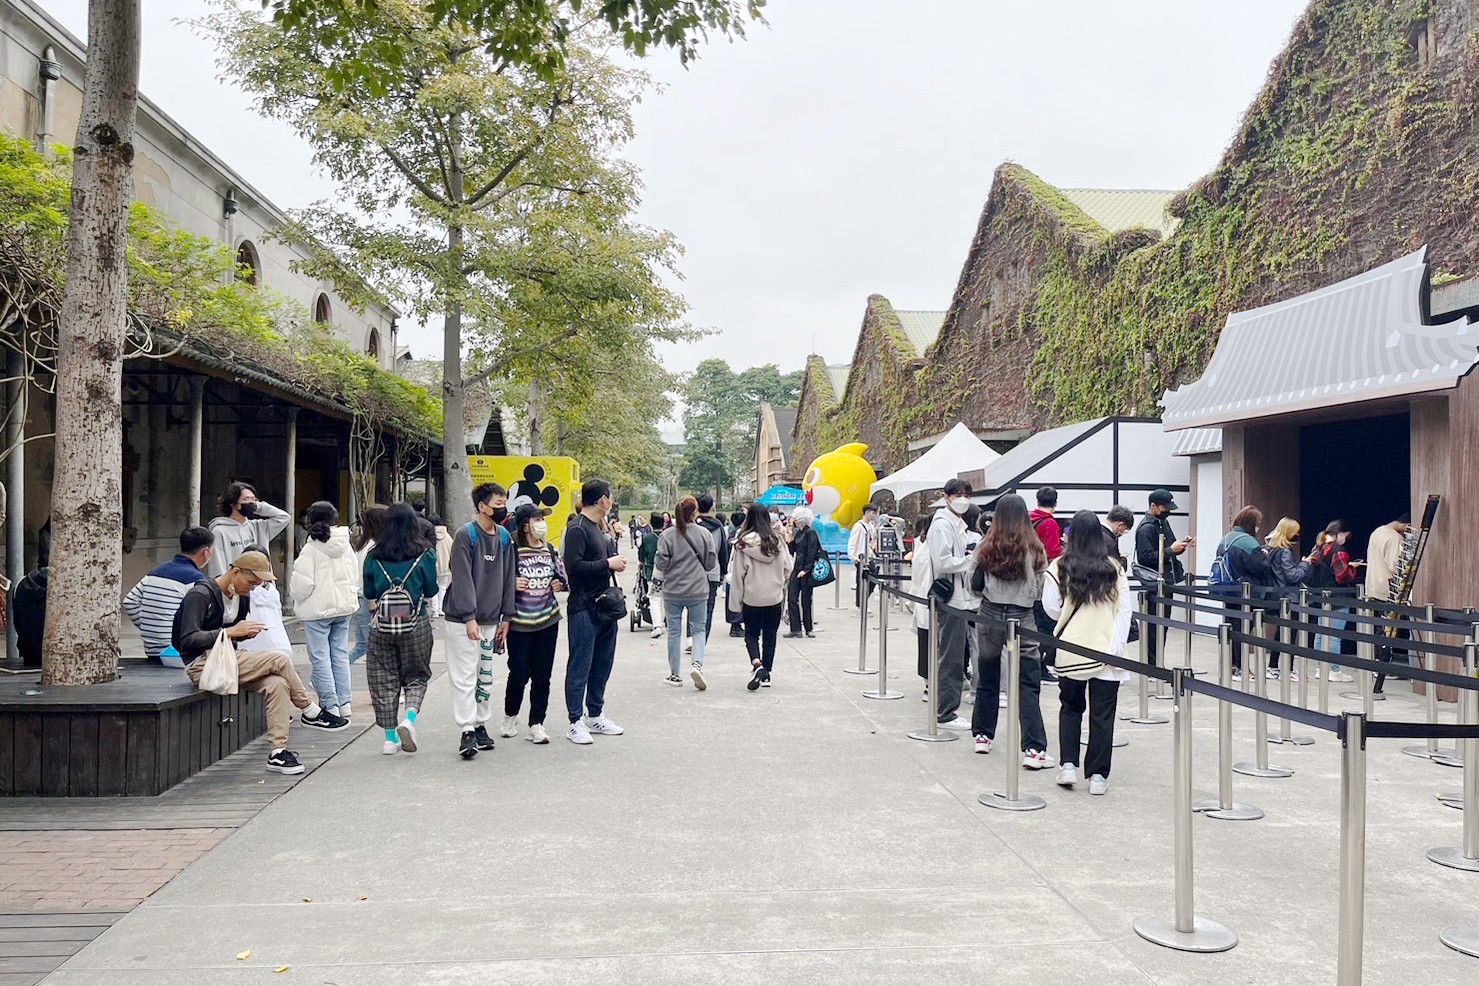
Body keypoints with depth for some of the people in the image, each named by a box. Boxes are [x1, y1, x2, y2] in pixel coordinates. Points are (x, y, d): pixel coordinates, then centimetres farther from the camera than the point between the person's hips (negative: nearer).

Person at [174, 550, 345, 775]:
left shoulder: (242, 597, 13)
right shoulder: (200, 595, -12)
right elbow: (188, 640, -19)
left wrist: (246, 632, 0)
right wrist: (231, 631, -24)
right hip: (203, 666, -8)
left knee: (278, 684, -20)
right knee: (279, 659, -22)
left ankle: (277, 752, -20)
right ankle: (311, 712, -4)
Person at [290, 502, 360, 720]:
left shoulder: (310, 549, -13)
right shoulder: (346, 546, 3)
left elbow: (303, 583, -15)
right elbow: (356, 576, 8)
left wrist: (298, 599, 4)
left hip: (318, 609, -6)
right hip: (344, 607, 6)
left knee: (320, 657, 1)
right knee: (340, 654, 12)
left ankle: (330, 704, 0)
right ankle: (344, 703, 14)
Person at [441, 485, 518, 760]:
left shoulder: (504, 537, 9)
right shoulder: (465, 535, -10)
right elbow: (463, 579, -15)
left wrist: (506, 616, 10)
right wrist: (469, 617, -20)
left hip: (491, 619, 6)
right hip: (462, 620, -6)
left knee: (485, 676, 13)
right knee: (465, 677, -7)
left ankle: (481, 725, 23)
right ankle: (467, 732, -5)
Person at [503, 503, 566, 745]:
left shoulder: (550, 550, 9)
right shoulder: (512, 550, -9)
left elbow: (562, 576, 23)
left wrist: (560, 584, 2)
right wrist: (511, 584, -21)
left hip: (547, 620, 5)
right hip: (519, 623, -5)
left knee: (542, 676, 6)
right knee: (519, 674, 1)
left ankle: (536, 724, 14)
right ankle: (510, 716, 27)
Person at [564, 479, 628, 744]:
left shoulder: (596, 528, 16)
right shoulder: (577, 529, -13)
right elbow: (574, 566, -23)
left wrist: (615, 561, 2)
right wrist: (607, 564, -17)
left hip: (604, 607, 10)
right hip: (584, 609, -9)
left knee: (602, 665, 15)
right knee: (580, 666, -2)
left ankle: (595, 715, 26)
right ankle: (576, 723, 4)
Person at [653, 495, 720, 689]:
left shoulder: (668, 535, -8)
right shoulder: (704, 534, -5)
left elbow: (661, 563, -5)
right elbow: (712, 563, 3)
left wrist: (657, 581, 11)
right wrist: (713, 582, 19)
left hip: (672, 591, 0)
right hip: (698, 590, 0)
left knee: (674, 631, 10)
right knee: (699, 629, 11)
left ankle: (674, 674, 16)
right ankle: (697, 664, -11)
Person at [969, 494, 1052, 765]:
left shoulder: (987, 547, -2)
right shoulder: (1034, 549, -5)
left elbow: (975, 584, 4)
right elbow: (1041, 590, 1)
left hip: (990, 616, 2)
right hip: (1021, 618, -2)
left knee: (987, 677, 17)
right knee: (1027, 685, 0)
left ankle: (982, 736, 27)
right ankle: (1033, 749, -5)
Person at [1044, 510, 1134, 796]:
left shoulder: (1060, 566, -4)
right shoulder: (1114, 568, 0)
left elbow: (1052, 608, -3)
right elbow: (1126, 609, -2)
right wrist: (1117, 645, -1)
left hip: (1071, 650, 0)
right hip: (1107, 651, 0)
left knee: (1071, 708, 18)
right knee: (1102, 714, 7)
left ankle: (1068, 765, 11)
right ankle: (1098, 775, 9)